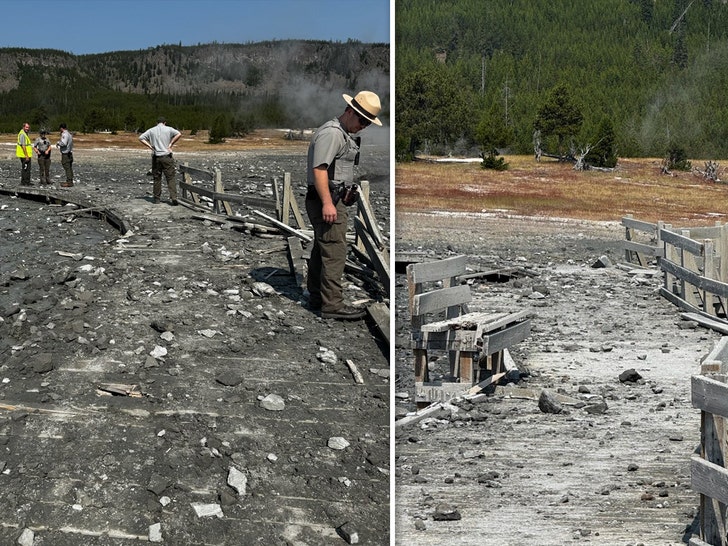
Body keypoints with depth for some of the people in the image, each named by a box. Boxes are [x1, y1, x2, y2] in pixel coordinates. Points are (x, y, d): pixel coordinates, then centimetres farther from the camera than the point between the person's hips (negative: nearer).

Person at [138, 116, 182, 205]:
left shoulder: (151, 130, 8)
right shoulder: (168, 129, 1)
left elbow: (141, 138, 4)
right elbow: (179, 134, -14)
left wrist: (150, 146, 1)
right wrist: (171, 144, -8)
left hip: (156, 157, 2)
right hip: (167, 156, -2)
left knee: (157, 178, 11)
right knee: (171, 178, -2)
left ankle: (156, 198, 16)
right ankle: (173, 197, -13)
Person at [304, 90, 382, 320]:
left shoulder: (343, 134, 20)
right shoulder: (331, 133, -15)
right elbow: (319, 169, -23)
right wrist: (327, 203, -28)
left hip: (331, 200, 11)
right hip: (326, 200, -11)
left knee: (321, 250, 16)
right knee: (335, 252, -10)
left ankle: (316, 297, 25)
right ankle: (332, 304, -8)